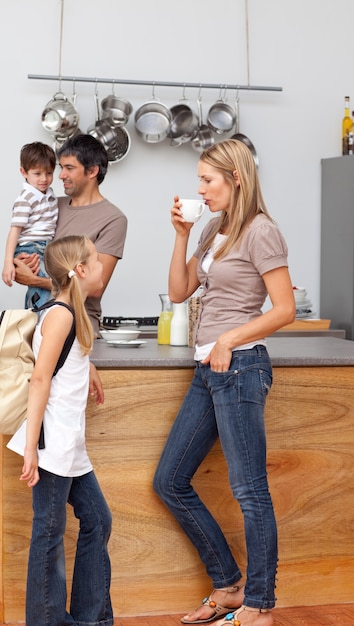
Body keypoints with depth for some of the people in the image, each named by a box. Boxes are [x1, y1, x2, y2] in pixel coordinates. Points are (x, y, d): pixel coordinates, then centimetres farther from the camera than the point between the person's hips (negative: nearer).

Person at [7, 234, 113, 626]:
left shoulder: (74, 314, 13)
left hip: (71, 447, 10)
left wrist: (86, 372, 28)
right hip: (52, 445, -10)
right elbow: (40, 380, -18)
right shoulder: (60, 314, -13)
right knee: (49, 533, -1)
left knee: (97, 520, 14)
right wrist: (31, 447, -21)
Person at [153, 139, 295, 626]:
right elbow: (179, 292, 15)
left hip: (239, 367, -10)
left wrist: (229, 340, -14)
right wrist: (182, 235, 6)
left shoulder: (260, 231, -10)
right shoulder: (214, 230, 15)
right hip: (208, 370, 10)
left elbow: (285, 309, -13)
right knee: (170, 482, 12)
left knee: (250, 492, -2)